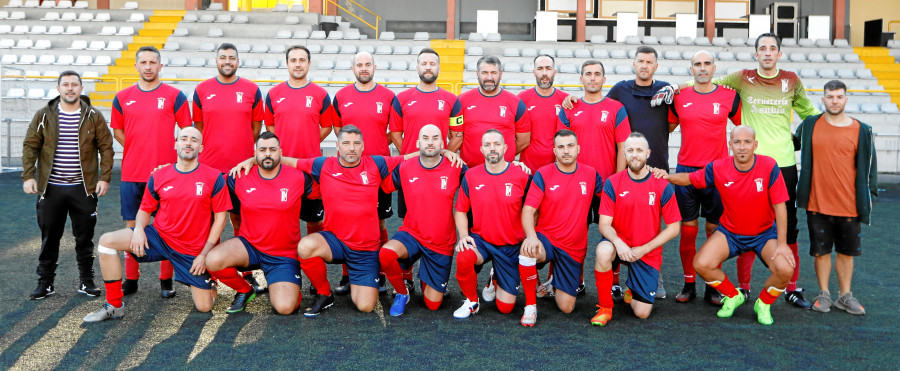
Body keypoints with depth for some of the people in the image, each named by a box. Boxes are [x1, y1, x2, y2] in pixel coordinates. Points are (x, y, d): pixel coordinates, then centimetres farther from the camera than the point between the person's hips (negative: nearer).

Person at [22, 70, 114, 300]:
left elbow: (106, 148, 3)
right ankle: (45, 283, 18)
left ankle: (86, 281, 17)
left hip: (83, 188, -1)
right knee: (49, 237, 7)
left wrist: (105, 177, -6)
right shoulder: (43, 116, 4)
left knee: (84, 237, 6)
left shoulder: (94, 117, 2)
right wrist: (28, 176, -5)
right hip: (51, 188, 1)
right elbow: (30, 147, 5)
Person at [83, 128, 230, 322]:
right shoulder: (158, 177, 1)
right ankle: (114, 306, -5)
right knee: (107, 241, -17)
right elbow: (145, 210, 11)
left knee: (204, 307, -4)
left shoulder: (214, 177, -7)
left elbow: (220, 216, -5)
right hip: (158, 238, 2)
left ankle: (207, 282, 36)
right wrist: (138, 229, -13)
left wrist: (205, 253, -10)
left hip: (193, 251, -2)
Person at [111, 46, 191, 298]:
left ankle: (166, 280, 12)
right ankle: (131, 279, 18)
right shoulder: (122, 97, 9)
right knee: (132, 225, 8)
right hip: (131, 173, 3)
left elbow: (187, 132, 4)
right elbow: (118, 131, 17)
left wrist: (166, 153, -4)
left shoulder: (175, 96, 0)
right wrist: (139, 151, 5)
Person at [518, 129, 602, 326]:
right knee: (528, 250, -39)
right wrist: (531, 236, -32)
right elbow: (528, 210, -14)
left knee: (566, 307, 1)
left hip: (574, 249, 2)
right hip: (546, 238, -2)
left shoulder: (591, 175, 2)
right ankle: (530, 304, -16)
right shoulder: (543, 174, -7)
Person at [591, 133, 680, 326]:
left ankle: (633, 291, 32)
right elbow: (604, 224, -7)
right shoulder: (613, 183, -6)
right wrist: (618, 242, -29)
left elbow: (673, 228, -3)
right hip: (620, 243, 0)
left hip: (648, 253, 0)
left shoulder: (662, 186, -6)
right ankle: (605, 308, -16)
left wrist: (643, 249, -13)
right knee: (603, 251, -38)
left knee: (642, 313, -7)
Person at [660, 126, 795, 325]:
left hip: (765, 233, -1)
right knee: (701, 264, -21)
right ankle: (733, 296, 12)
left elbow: (780, 206, -15)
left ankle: (763, 303, 7)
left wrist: (782, 243, -17)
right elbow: (689, 179, 3)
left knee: (784, 269, -27)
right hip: (730, 232, 2)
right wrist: (667, 176, -18)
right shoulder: (718, 168, -12)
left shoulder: (769, 167, -18)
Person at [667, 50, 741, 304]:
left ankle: (713, 287, 12)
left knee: (714, 229, 3)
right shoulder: (679, 98, 6)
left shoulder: (730, 97, 3)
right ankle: (688, 285, 13)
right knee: (688, 228, 3)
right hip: (686, 169, 1)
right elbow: (668, 127, 20)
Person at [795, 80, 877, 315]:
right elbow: (795, 143, 21)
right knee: (821, 251, 7)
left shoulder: (861, 131, -1)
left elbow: (868, 166, 5)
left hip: (849, 205, 0)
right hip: (818, 204, 0)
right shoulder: (810, 125, 1)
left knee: (846, 251, 10)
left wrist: (868, 197, 4)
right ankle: (824, 294, 21)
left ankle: (845, 296, 23)